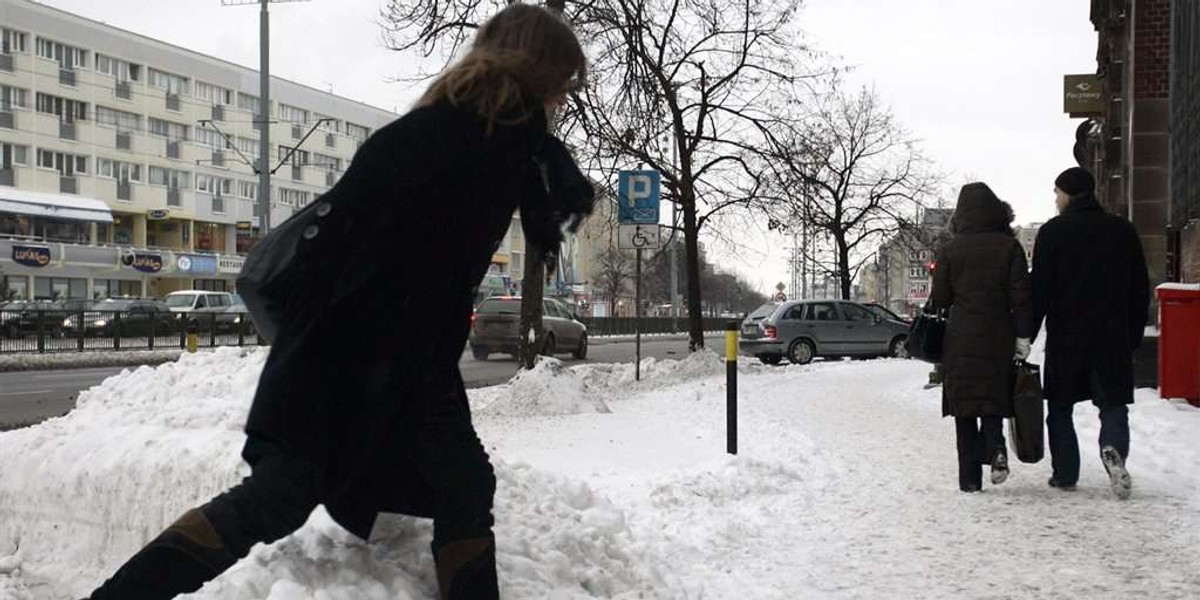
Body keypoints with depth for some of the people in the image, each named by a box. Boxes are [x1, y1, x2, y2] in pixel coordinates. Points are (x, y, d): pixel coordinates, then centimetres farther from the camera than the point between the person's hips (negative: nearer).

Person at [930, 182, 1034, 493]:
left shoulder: (950, 249, -2)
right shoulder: (1009, 246, -1)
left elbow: (939, 299, 2)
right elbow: (1021, 296, -4)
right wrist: (1023, 336, 0)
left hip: (960, 340, -1)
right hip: (998, 339, 1)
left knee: (964, 409, 5)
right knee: (994, 398, 16)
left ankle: (970, 477, 3)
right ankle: (995, 447, -13)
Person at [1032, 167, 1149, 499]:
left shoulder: (1053, 232, -4)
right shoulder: (1123, 230, 8)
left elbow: (1040, 289, -8)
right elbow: (1141, 289, 10)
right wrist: (1134, 335, 15)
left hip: (1065, 337, -2)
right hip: (1113, 336, 2)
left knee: (1060, 408, 9)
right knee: (1114, 403, 6)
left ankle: (1065, 474, 8)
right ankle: (1114, 449, -21)